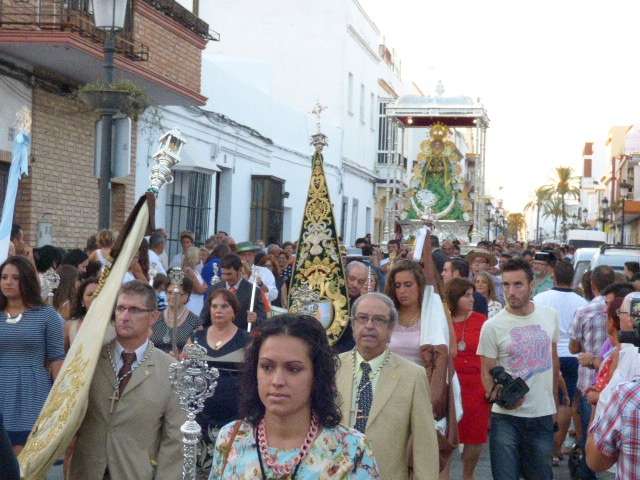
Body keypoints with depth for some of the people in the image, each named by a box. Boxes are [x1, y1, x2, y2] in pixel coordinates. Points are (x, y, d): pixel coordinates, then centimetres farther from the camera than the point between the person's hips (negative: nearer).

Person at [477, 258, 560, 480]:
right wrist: (498, 396, -25)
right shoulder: (492, 326, -10)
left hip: (543, 415, 3)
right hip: (507, 417, -3)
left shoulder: (550, 316, 2)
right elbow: (487, 372, -5)